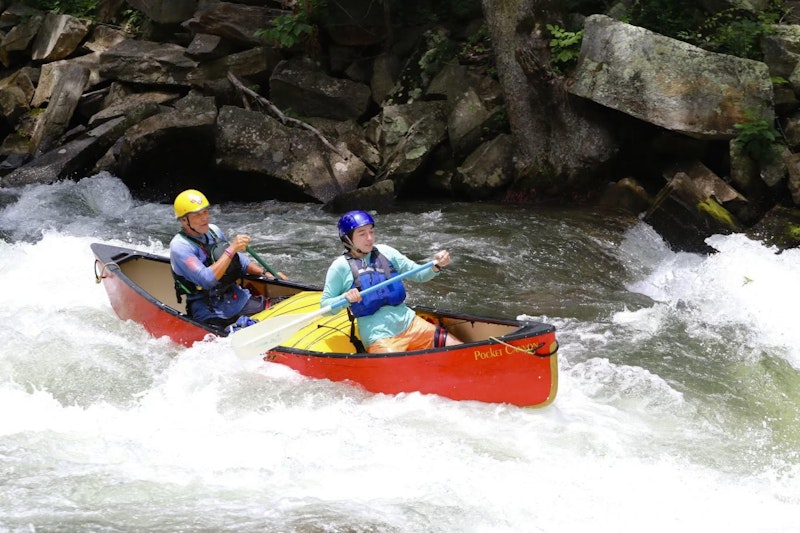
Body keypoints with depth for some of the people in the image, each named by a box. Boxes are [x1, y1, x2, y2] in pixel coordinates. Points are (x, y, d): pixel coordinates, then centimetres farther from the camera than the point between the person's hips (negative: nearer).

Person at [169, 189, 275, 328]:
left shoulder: (213, 230, 9)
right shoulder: (180, 246, -13)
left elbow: (239, 260, 25)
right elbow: (206, 280, -26)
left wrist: (264, 273, 12)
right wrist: (231, 249, -24)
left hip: (240, 300, 7)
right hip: (210, 314, -7)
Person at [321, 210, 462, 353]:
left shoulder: (385, 252, 8)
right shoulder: (341, 266, -4)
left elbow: (418, 274, 10)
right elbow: (325, 305, -1)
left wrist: (437, 266, -9)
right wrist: (345, 298, -19)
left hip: (410, 323, 5)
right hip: (378, 337, -5)